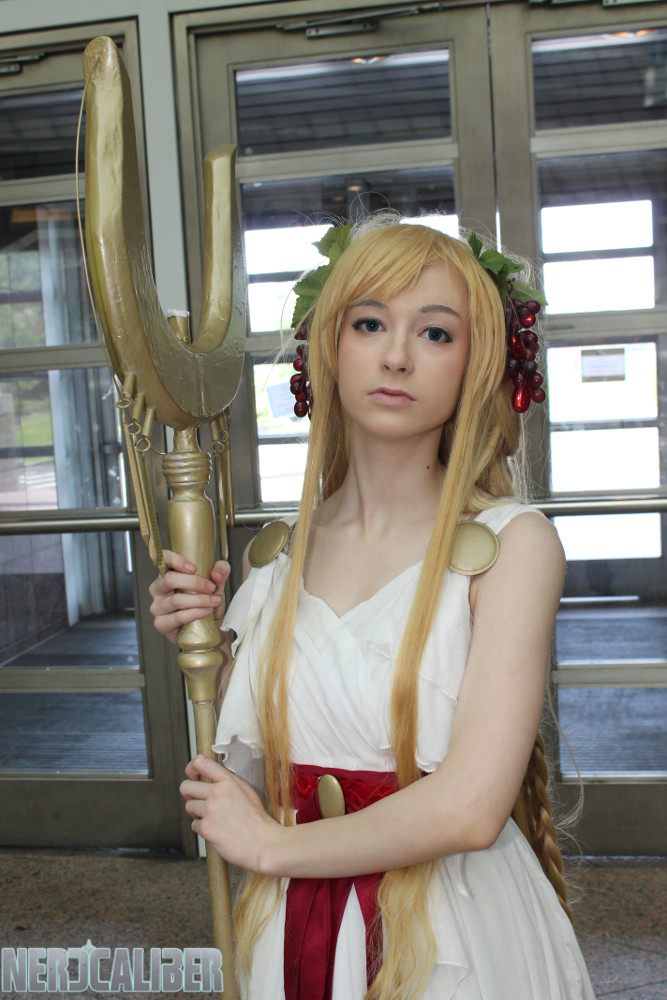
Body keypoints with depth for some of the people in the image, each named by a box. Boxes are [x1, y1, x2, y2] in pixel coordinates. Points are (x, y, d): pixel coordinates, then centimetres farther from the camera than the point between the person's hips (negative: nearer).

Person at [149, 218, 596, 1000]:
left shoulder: (512, 543, -15)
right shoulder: (279, 556, -2)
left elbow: (469, 809, -22)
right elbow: (250, 783, 6)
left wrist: (273, 845, -11)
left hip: (458, 936, -3)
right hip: (296, 932, 4)